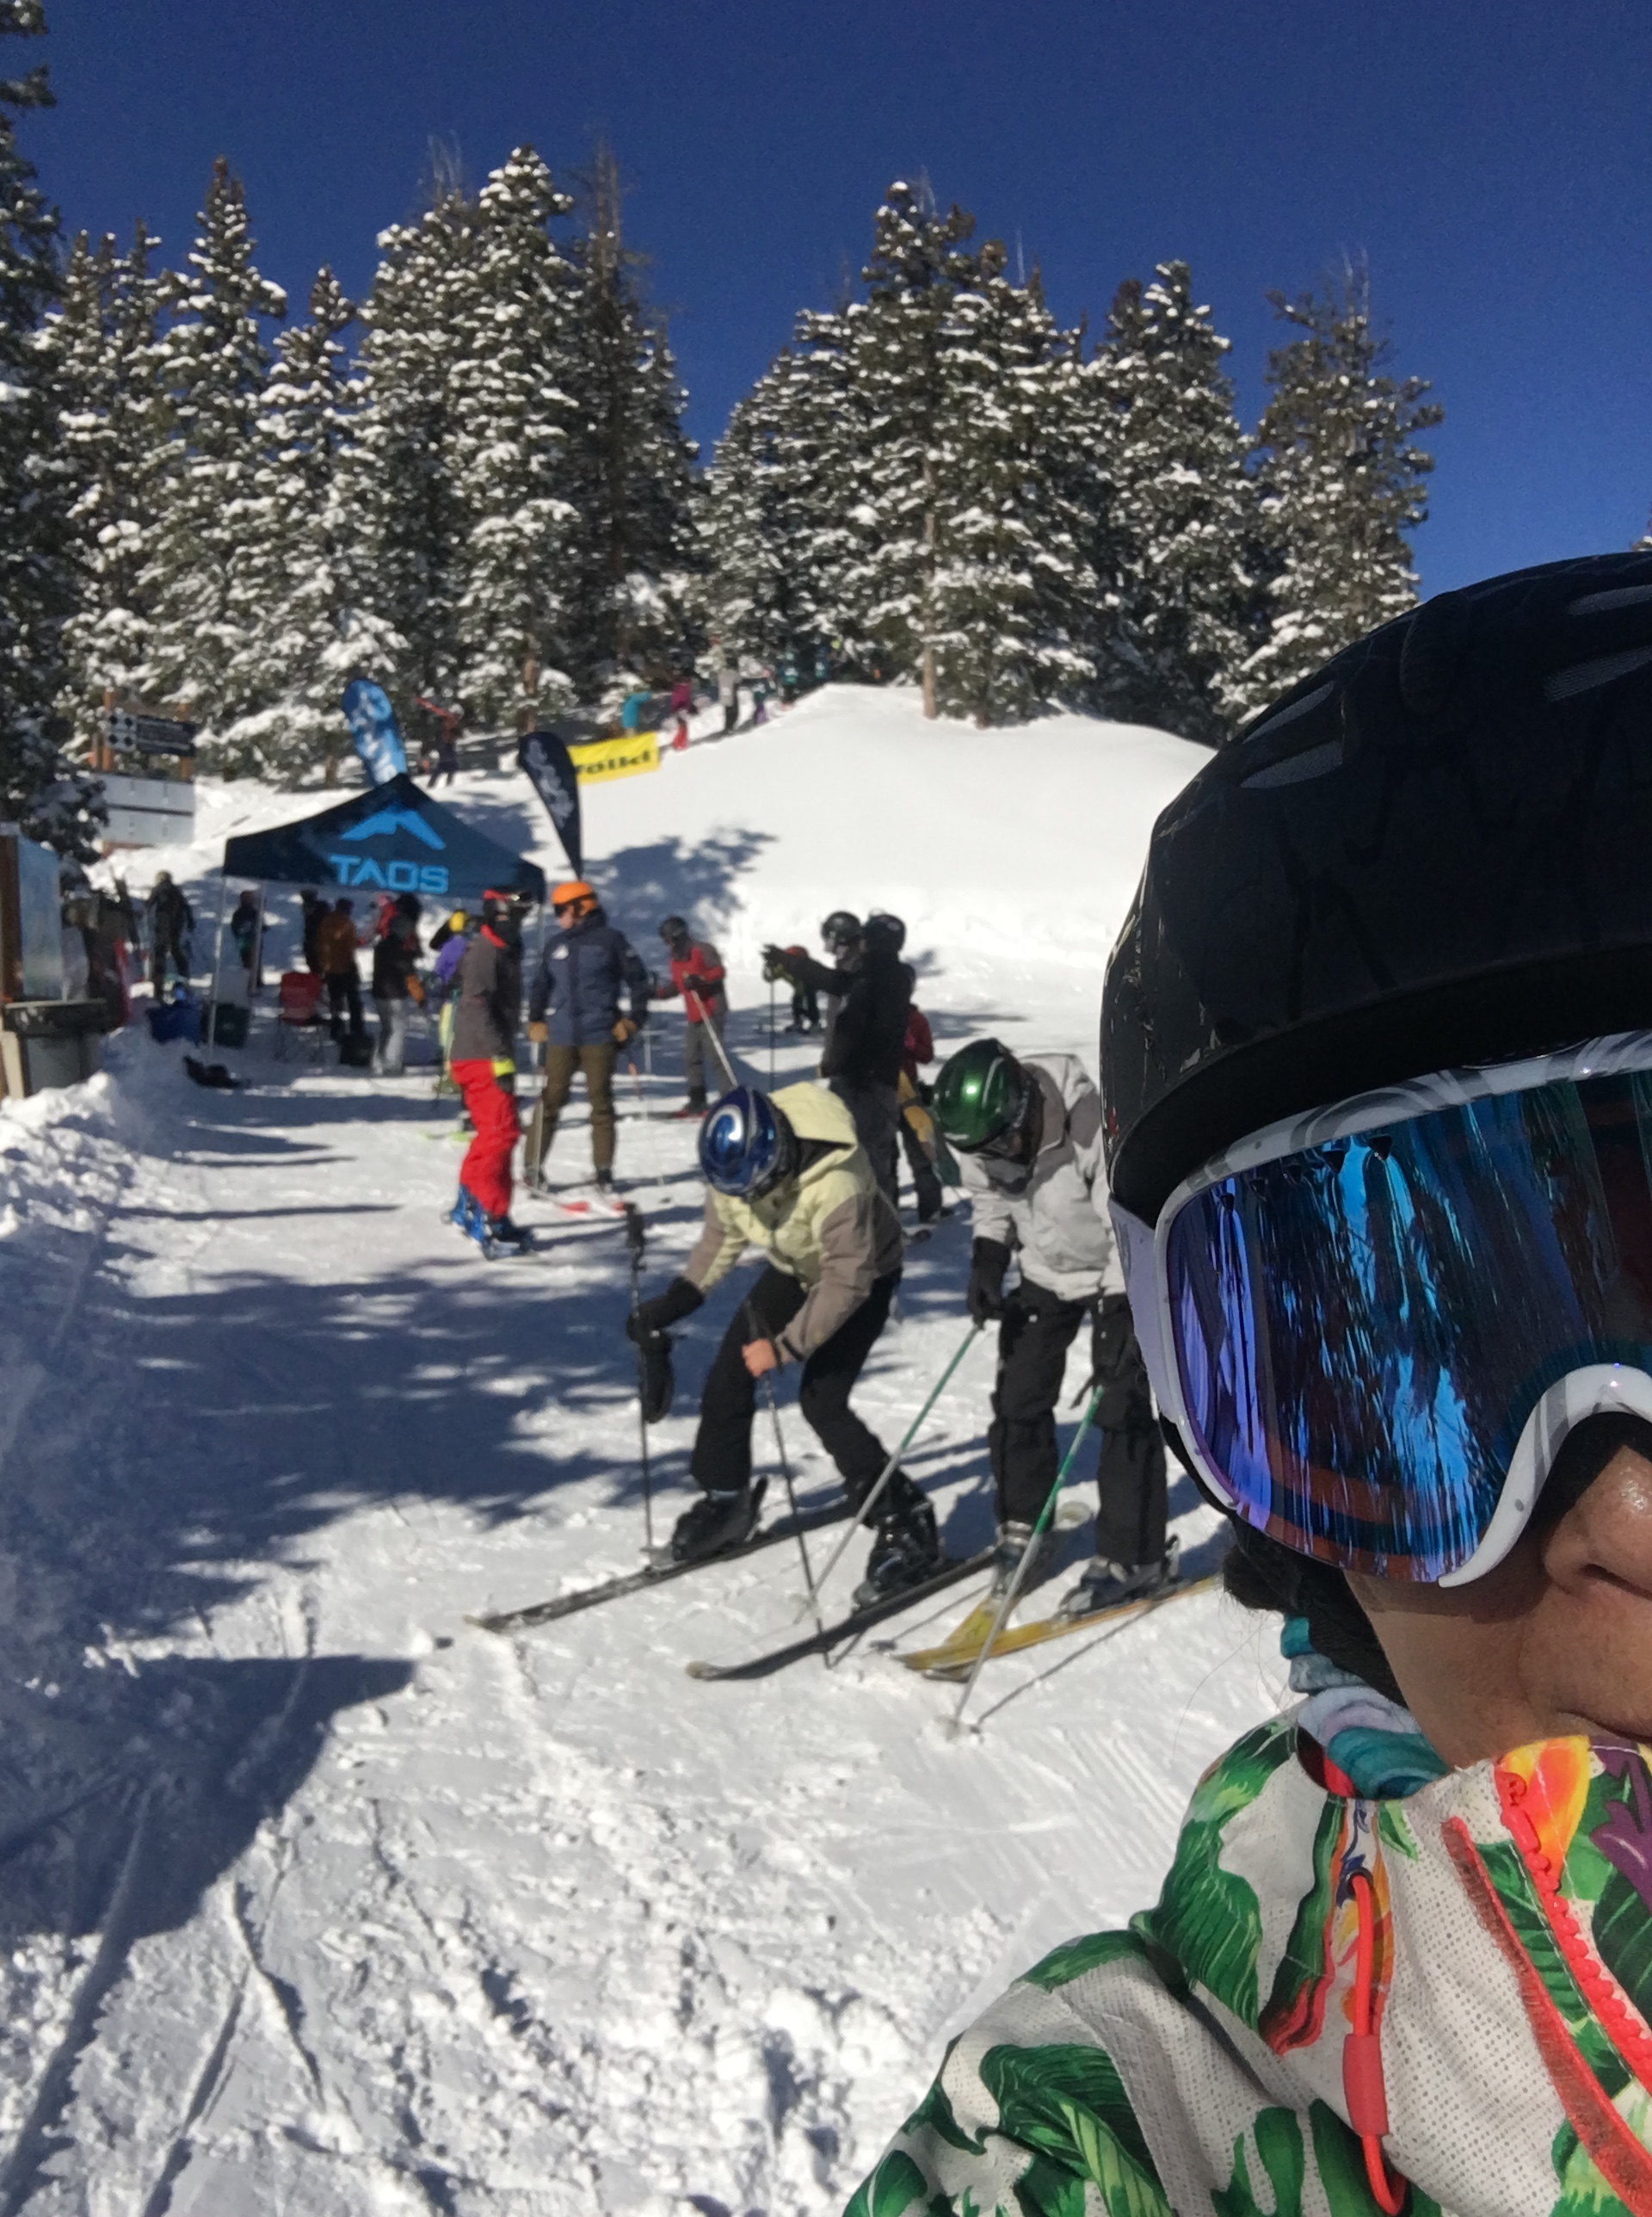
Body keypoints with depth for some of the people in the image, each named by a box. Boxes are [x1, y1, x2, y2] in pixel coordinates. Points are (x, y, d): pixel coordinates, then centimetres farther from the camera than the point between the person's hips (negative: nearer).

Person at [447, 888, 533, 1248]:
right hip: (481, 1058, -10)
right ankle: (491, 1220, -16)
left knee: (491, 1133, 16)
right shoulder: (485, 951, -12)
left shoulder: (508, 950, 18)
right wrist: (501, 1057, -27)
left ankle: (468, 1207, 28)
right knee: (501, 1131, -15)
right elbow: (478, 1007, -22)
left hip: (491, 1057, 10)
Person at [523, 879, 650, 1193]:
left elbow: (637, 979, 2)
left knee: (601, 1102, 4)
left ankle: (604, 1170, 11)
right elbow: (541, 984, 18)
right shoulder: (555, 944, 12)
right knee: (550, 1100, 3)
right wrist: (535, 1021, 8)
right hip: (561, 1037, 3)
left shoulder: (610, 939, 0)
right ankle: (532, 1166, 11)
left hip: (600, 1036, -3)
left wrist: (634, 1019, -3)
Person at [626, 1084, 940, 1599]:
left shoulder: (836, 1183, -41)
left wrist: (786, 1347, -35)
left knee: (821, 1400, -17)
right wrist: (678, 1298, -11)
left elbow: (846, 1282, -33)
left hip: (863, 1275, -6)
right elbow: (723, 1235, -2)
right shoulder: (734, 1165, -21)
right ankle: (727, 1501, 23)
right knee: (729, 1373, 1)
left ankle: (908, 1527, -6)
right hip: (795, 1269, 7)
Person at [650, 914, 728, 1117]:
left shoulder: (702, 950, -6)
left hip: (712, 1012, -9)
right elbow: (676, 986, 24)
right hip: (693, 1017, 9)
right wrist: (655, 993, 13)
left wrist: (700, 979, -30)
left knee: (715, 1055, -13)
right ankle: (697, 1102, 11)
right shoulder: (676, 959, 19)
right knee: (691, 1059, 6)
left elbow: (719, 971, -16)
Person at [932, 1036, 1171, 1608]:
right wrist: (987, 1259, -11)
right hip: (1044, 1273, 6)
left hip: (1118, 1277, -5)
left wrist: (1118, 1314, -32)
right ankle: (1023, 1529, 22)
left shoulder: (1096, 1128, -36)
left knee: (1121, 1408, -9)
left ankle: (1133, 1557, 2)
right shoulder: (977, 1132, -18)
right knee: (1018, 1399, 4)